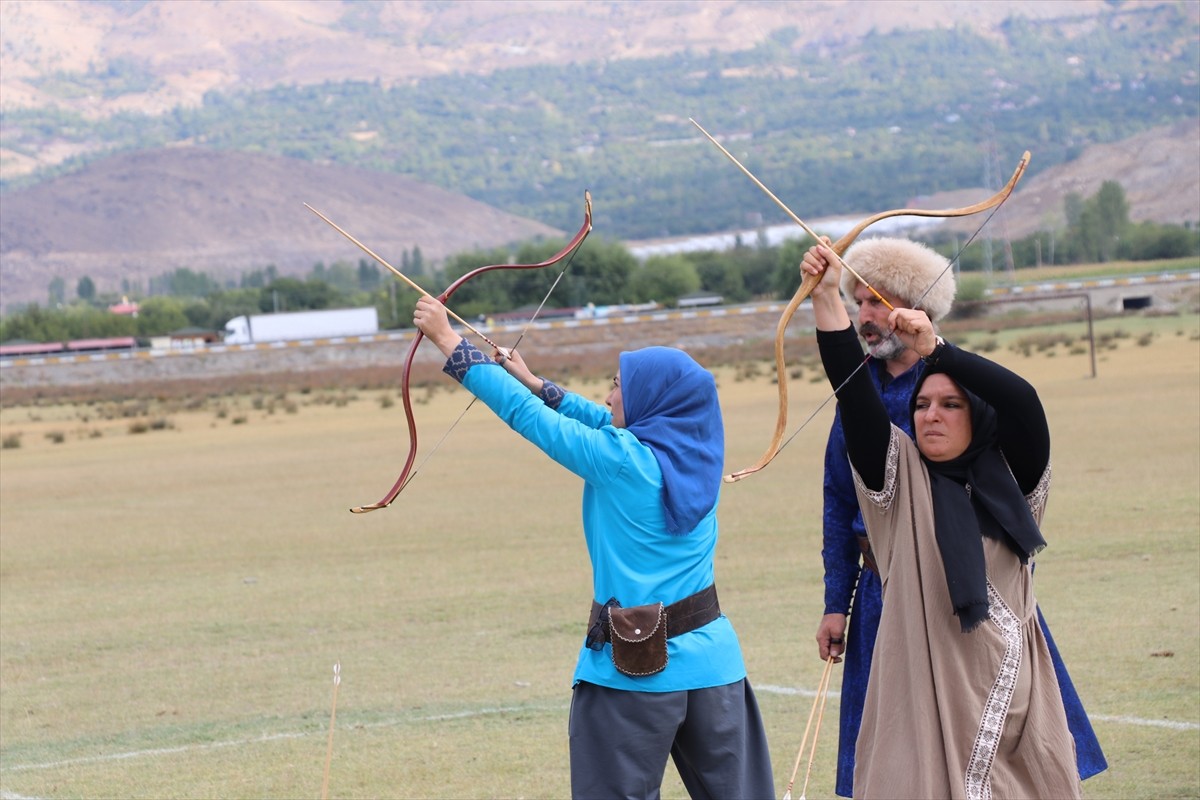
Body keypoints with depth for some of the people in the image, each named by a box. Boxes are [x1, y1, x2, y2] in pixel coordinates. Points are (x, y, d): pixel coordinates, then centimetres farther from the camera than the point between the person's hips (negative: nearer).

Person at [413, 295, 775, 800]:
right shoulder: (698, 456, 5)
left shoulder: (619, 460, -13)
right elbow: (602, 423, 20)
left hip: (636, 669, -6)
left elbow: (525, 414, -7)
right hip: (712, 659, 6)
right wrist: (534, 382, 28)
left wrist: (448, 341, 1)